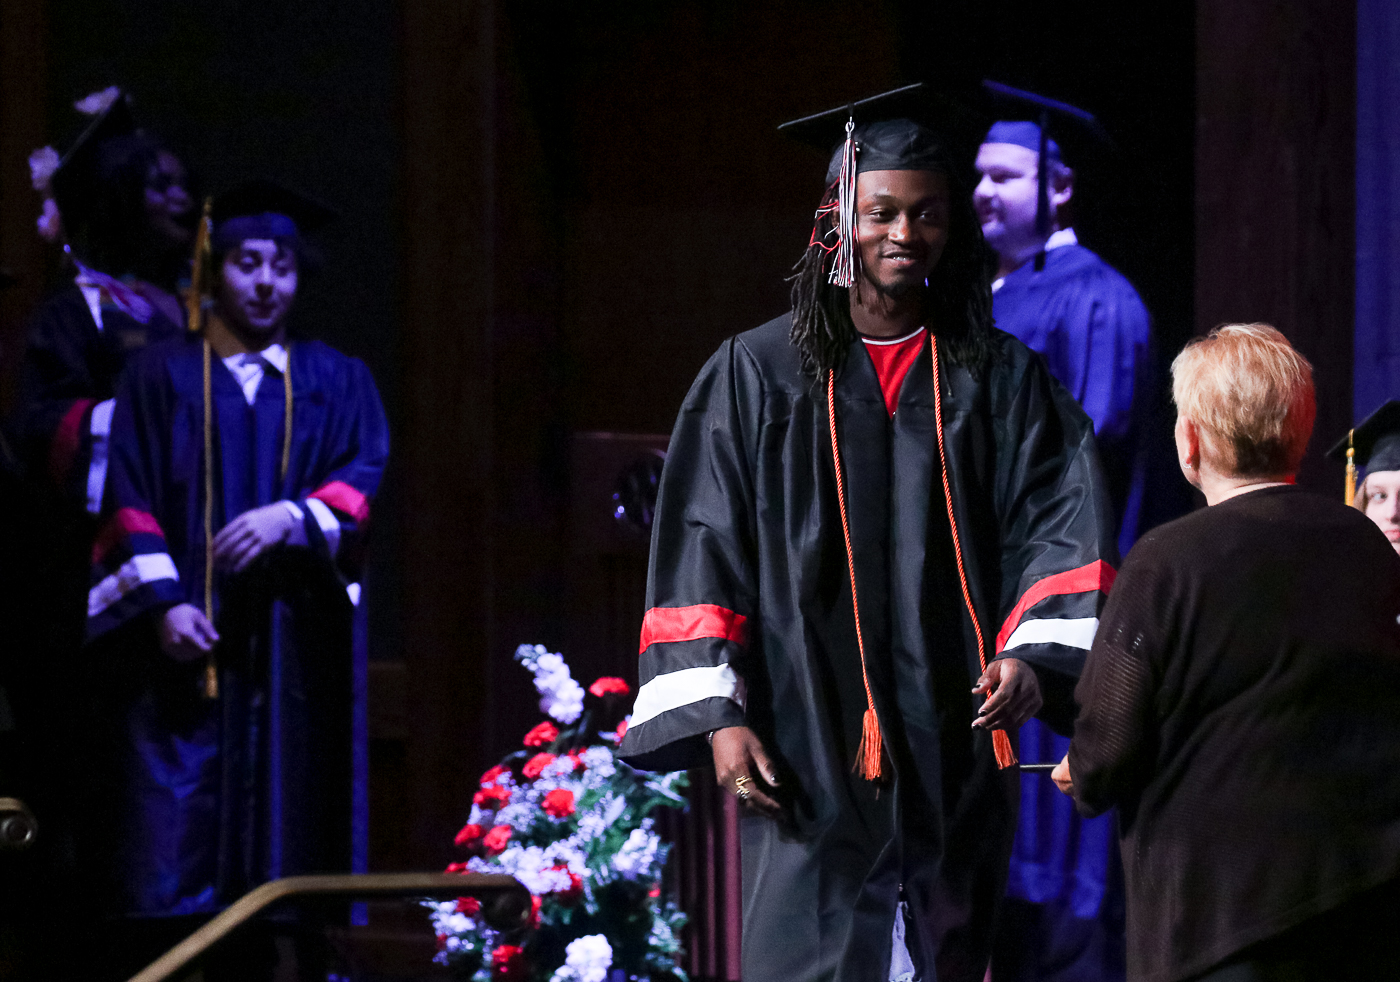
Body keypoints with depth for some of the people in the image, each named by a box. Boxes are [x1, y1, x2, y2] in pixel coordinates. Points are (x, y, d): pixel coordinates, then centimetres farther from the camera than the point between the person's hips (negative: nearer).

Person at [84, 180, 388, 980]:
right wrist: (163, 602, -11)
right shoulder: (163, 377, 11)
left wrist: (291, 516, -18)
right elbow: (130, 501, 3)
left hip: (294, 639, 1)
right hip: (188, 643, -1)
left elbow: (362, 483, 2)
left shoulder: (337, 381, 16)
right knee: (177, 845, -9)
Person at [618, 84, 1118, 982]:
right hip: (809, 759, -2)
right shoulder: (757, 376, 5)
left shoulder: (1003, 381, 8)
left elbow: (1059, 532, -2)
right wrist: (718, 714, -8)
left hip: (956, 753, 2)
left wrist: (1034, 653, -21)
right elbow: (701, 551, 2)